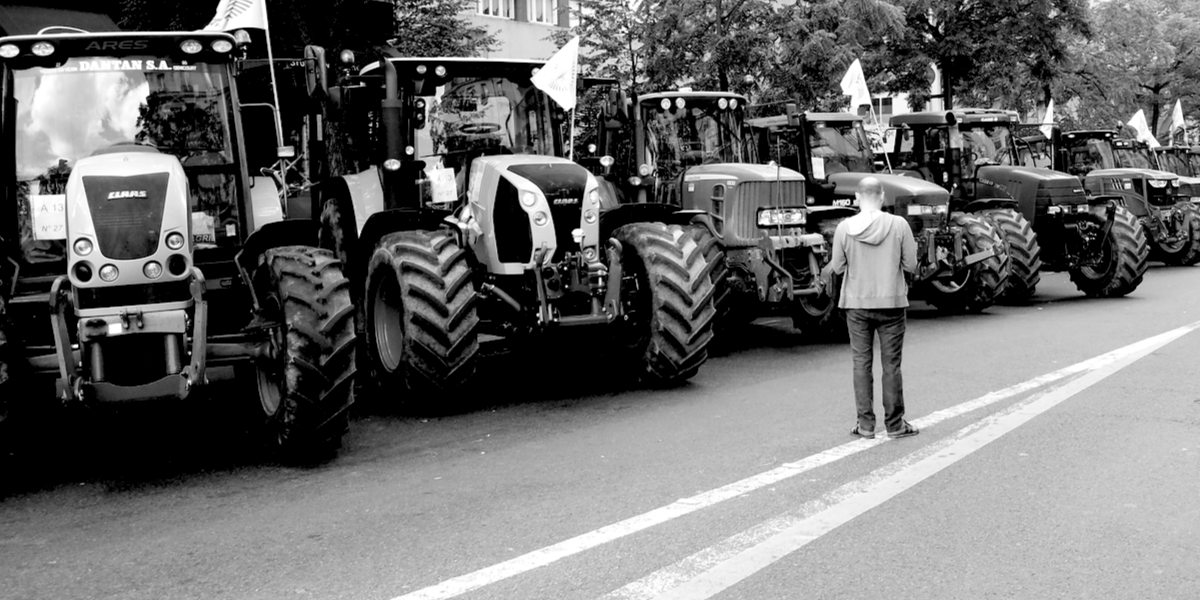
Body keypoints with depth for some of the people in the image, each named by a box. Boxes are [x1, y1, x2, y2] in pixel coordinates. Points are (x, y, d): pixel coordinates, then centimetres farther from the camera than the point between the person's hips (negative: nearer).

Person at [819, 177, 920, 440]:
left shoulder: (845, 228, -8)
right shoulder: (899, 225, -9)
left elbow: (837, 267, -3)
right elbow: (910, 265, -5)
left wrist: (829, 269, 19)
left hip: (856, 304, 0)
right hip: (891, 303, 0)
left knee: (861, 363, 9)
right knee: (891, 365, 8)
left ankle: (865, 424, 11)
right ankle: (895, 424, 15)